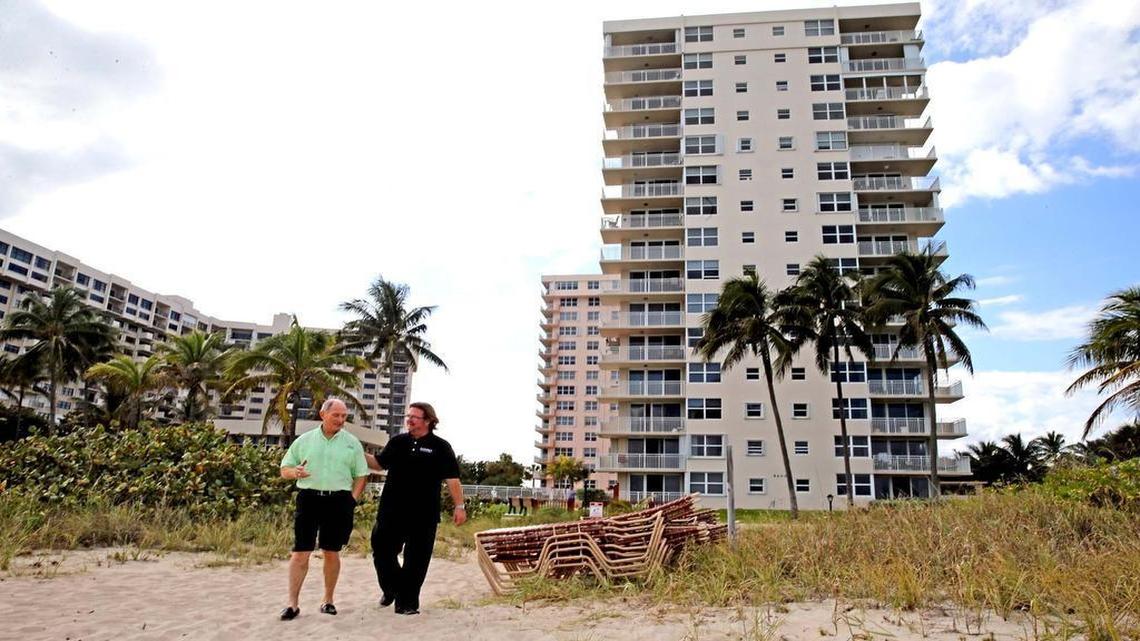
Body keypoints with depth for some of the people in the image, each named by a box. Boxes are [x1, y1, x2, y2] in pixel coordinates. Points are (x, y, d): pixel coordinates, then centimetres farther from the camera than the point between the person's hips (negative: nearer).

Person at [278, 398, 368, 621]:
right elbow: (285, 469, 10)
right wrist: (295, 472, -12)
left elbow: (361, 475, 8)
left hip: (339, 501, 0)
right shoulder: (304, 440, 6)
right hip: (309, 498, 0)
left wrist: (352, 499, -3)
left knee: (332, 552, 8)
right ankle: (293, 603, 7)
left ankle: (328, 600, 21)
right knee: (300, 552, -2)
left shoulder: (352, 443, 6)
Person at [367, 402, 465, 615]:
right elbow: (380, 463, 19)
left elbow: (452, 479, -3)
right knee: (382, 551, 9)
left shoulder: (440, 447, -2)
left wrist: (459, 506, -8)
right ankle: (391, 588, 35)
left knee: (416, 561, 4)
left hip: (424, 515, -3)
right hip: (391, 512, 3)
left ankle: (407, 603, 19)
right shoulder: (397, 442, 8)